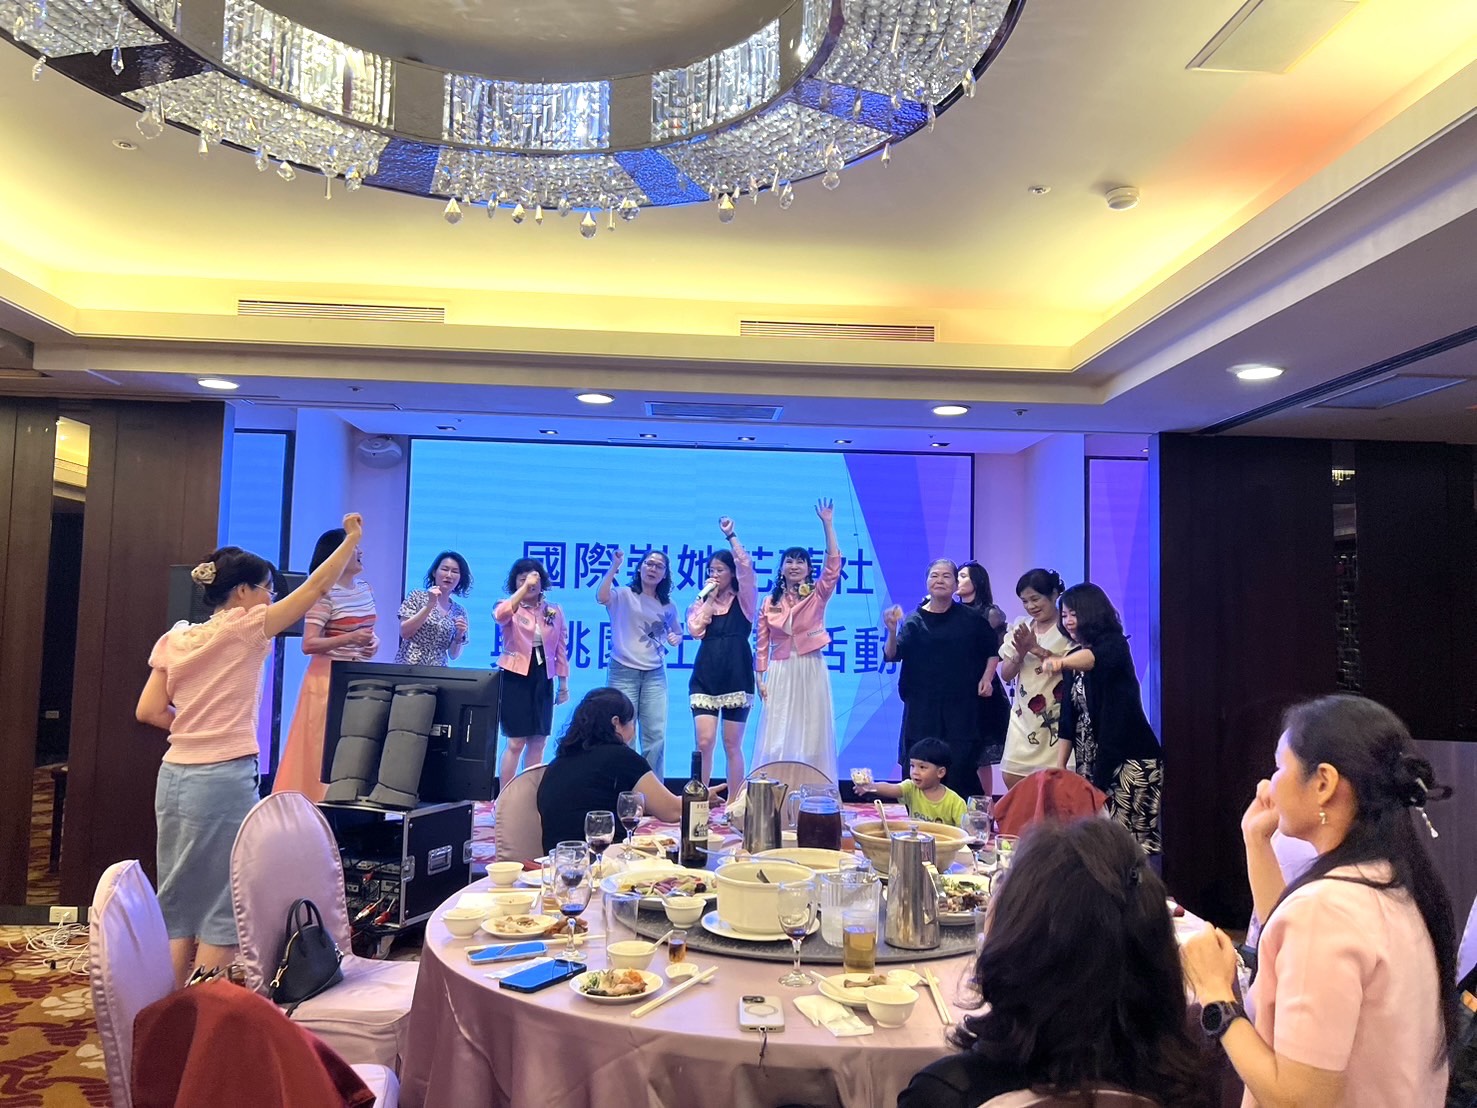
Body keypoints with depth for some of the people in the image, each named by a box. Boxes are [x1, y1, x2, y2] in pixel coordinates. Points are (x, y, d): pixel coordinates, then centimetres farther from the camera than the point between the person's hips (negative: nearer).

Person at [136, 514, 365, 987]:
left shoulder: (175, 639, 9)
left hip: (175, 775, 7)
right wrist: (352, 538, 2)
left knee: (178, 900, 15)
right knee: (222, 904, 2)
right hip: (224, 779, -7)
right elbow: (316, 587, -6)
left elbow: (149, 711, 8)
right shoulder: (245, 628, -9)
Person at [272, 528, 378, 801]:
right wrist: (349, 639, -26)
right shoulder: (324, 593, -13)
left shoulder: (364, 587, 9)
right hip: (329, 679, -7)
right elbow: (308, 645, -16)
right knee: (323, 748, -3)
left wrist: (373, 641, 0)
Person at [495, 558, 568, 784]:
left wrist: (563, 682, 8)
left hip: (543, 680, 4)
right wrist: (524, 588, -27)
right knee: (515, 743, -5)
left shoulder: (555, 611, 8)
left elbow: (560, 649, 10)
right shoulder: (510, 608, -1)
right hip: (515, 678, -4)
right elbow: (499, 616, -27)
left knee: (538, 743, 7)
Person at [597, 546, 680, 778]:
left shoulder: (668, 606, 11)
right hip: (624, 672, -3)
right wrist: (614, 566, -29)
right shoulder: (624, 595, -2)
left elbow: (677, 633, 24)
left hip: (655, 674, 4)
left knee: (655, 735, 2)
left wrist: (675, 638, 1)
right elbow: (602, 597, -23)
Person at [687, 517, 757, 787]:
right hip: (705, 678, 2)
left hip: (737, 677, -2)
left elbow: (746, 566, -13)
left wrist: (730, 535, -7)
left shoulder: (744, 600, 3)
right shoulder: (700, 602, 11)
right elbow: (695, 631, -6)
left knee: (732, 746, 4)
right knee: (704, 742, -6)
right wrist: (710, 598, -3)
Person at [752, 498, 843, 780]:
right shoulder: (770, 602, 6)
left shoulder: (817, 595, 1)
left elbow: (833, 565, -13)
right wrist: (760, 678, 2)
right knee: (777, 737, 2)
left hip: (810, 670, -1)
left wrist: (827, 524, -17)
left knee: (810, 733, 3)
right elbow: (762, 644, 7)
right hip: (780, 672, 1)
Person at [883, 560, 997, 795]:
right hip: (922, 707, 0)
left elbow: (992, 650, 16)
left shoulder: (970, 618, 3)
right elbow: (892, 655, -11)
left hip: (961, 707, 0)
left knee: (960, 766, -1)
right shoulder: (914, 621, 0)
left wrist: (986, 677, 5)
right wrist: (892, 631, -27)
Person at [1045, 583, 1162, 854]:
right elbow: (1069, 717, 14)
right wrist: (1060, 764, 9)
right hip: (1090, 761, 7)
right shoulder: (1074, 659, 14)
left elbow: (1094, 658, -32)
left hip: (1130, 760, -7)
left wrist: (1061, 662, -52)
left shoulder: (1114, 644, -6)